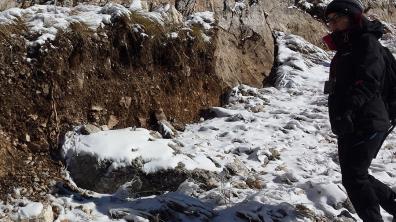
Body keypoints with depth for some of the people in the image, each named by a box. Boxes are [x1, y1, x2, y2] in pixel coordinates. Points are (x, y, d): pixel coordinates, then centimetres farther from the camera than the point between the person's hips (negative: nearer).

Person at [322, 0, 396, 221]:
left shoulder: (367, 42, -10)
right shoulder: (346, 47, 19)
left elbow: (368, 82, -25)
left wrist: (350, 110, -38)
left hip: (365, 125, -10)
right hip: (350, 126, 10)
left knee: (354, 177, -10)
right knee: (356, 176, 16)